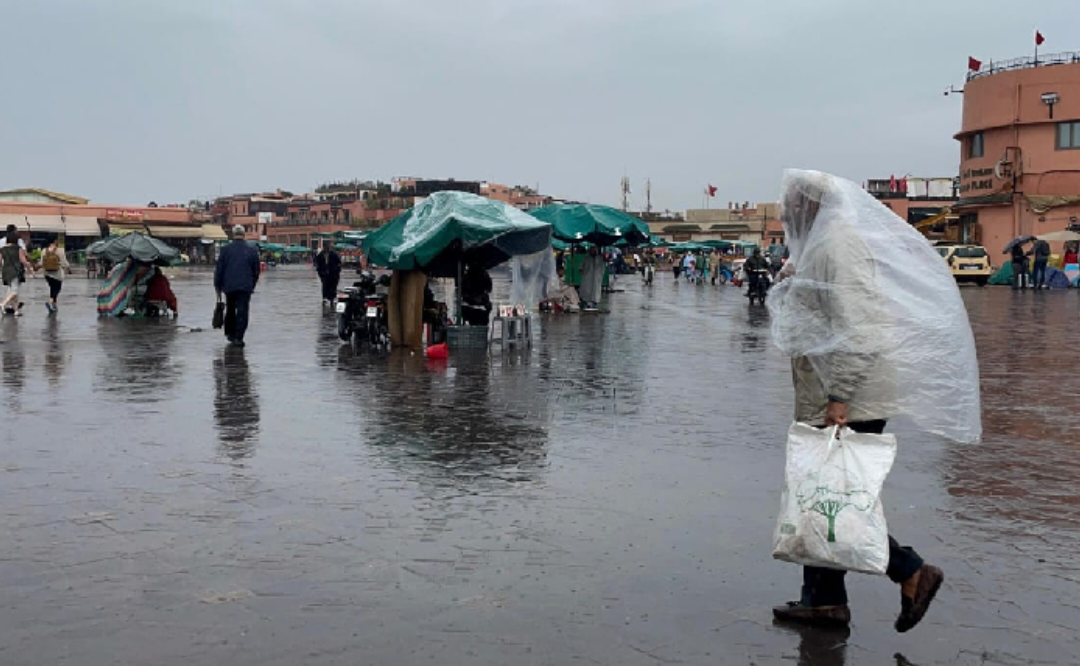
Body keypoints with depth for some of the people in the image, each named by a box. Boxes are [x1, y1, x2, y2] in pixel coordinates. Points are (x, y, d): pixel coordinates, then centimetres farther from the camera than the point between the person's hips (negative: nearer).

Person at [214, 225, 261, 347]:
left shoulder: (225, 250, -1)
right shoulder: (252, 251, 1)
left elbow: (219, 269, 1)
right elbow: (256, 271, 7)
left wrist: (218, 287, 9)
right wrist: (252, 285, 19)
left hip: (229, 286, 1)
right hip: (245, 287, -1)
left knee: (230, 311, 19)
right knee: (242, 312, -3)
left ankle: (230, 334, 28)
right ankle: (238, 338, -12)